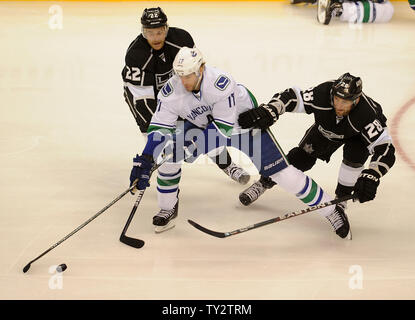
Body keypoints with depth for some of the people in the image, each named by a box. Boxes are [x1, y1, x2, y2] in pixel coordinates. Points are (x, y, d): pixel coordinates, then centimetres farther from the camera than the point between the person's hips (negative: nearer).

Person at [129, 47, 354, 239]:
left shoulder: (221, 83, -38)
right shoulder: (171, 91, -24)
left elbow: (225, 129, -34)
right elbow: (159, 128, -23)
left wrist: (196, 142, -41)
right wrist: (144, 160, -33)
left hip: (244, 118, -5)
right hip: (203, 122, 5)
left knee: (279, 170, -10)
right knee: (168, 150, -12)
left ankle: (331, 211, 2)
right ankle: (168, 208, 8)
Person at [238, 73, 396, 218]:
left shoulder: (367, 114, -43)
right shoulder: (322, 94, -39)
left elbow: (385, 148, -43)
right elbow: (291, 96, -31)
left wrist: (371, 176, -58)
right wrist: (268, 112, -49)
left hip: (358, 134, -2)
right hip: (326, 128, 2)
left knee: (355, 153, -31)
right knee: (302, 158, -6)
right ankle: (265, 182, 16)